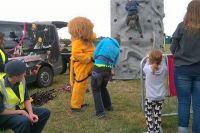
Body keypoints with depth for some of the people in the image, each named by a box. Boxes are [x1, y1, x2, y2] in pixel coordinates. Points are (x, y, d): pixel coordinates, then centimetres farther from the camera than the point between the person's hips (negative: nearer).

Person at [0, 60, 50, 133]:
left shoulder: (21, 80, -8)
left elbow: (26, 99, 1)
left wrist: (31, 113, -16)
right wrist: (21, 112, -20)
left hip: (19, 109, 7)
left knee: (45, 112, -1)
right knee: (25, 121, -35)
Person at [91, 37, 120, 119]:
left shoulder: (105, 40, 10)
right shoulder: (117, 49, 20)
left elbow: (95, 54, 5)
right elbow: (114, 63, 13)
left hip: (98, 68, -4)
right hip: (108, 70, 5)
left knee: (96, 90, 5)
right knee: (103, 87, 28)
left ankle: (100, 112, -2)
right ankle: (108, 106, 39)